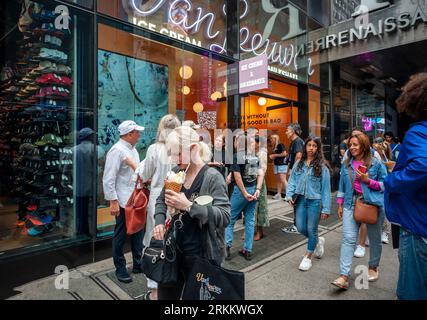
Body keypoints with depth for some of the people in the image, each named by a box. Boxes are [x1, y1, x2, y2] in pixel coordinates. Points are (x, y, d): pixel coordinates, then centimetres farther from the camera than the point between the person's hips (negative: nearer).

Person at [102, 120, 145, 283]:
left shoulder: (133, 149, 11)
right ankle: (120, 269, 26)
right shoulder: (117, 150, -17)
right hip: (123, 202, -8)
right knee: (120, 236, 8)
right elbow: (109, 179, -20)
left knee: (138, 233, 17)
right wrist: (113, 202, -20)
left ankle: (138, 264, 33)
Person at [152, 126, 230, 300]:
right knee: (166, 294, 22)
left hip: (202, 255, -5)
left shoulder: (212, 177, -18)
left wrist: (188, 206, -31)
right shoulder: (176, 172, 1)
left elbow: (224, 217, -24)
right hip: (174, 249, 6)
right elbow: (160, 200, 13)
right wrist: (159, 222, -6)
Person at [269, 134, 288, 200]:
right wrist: (272, 157, 4)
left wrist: (275, 155, -11)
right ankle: (278, 194, 13)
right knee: (278, 180, 8)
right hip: (276, 165, 8)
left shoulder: (281, 145, -8)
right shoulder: (274, 147, 16)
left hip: (282, 165, -8)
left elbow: (284, 153, -17)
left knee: (283, 180, -13)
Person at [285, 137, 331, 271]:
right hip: (300, 199, 4)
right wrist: (289, 195, -8)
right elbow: (292, 180, 7)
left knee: (311, 229, 6)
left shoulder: (322, 166, -7)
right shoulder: (299, 164, 4)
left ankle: (308, 257, 26)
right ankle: (318, 241, 39)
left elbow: (325, 188, -6)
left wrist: (326, 208, -8)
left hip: (314, 201, -3)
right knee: (301, 228, 7)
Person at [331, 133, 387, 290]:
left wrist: (368, 181, -16)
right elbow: (342, 184, 12)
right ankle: (344, 276, -8)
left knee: (374, 238, 16)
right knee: (348, 239, -8)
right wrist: (340, 204, 10)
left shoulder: (376, 163, -1)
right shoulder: (346, 163, 7)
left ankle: (373, 267, 40)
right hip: (351, 203, 1)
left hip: (373, 204, -1)